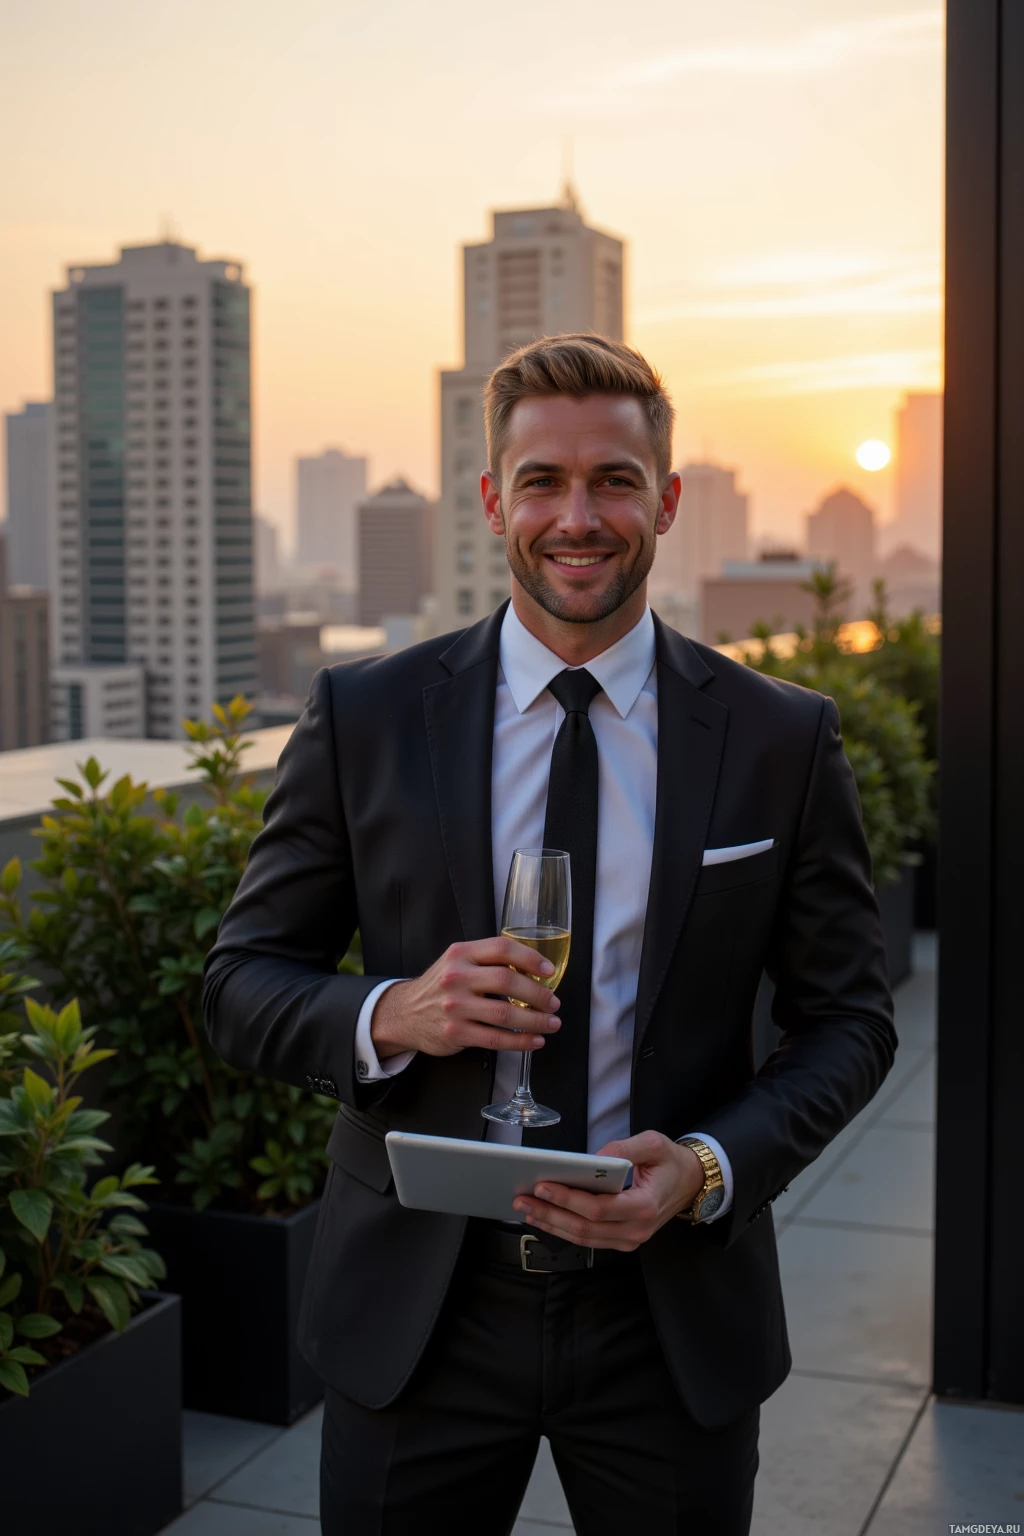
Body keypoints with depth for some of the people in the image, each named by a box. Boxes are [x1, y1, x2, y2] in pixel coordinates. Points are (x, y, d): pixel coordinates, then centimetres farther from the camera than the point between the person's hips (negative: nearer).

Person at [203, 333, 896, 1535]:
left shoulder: (782, 739, -3)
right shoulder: (363, 718, -3)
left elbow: (847, 1017, 2)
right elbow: (242, 983, 0)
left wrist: (711, 1166, -15)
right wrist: (389, 1016, -20)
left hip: (677, 1321, 1)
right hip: (415, 1313, 0)